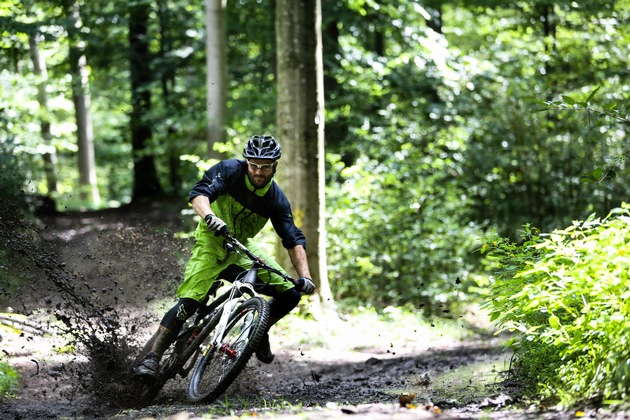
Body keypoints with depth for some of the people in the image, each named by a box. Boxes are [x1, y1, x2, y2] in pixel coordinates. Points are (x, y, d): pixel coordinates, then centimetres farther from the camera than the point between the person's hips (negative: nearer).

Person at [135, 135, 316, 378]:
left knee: (291, 293, -5)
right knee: (189, 303, -23)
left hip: (241, 248, 4)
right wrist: (210, 216, -51)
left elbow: (294, 240, -7)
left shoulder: (276, 199, -7)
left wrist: (305, 276, -21)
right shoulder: (230, 170, -16)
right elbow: (199, 194, -29)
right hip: (211, 242, -4)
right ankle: (151, 359, -18)